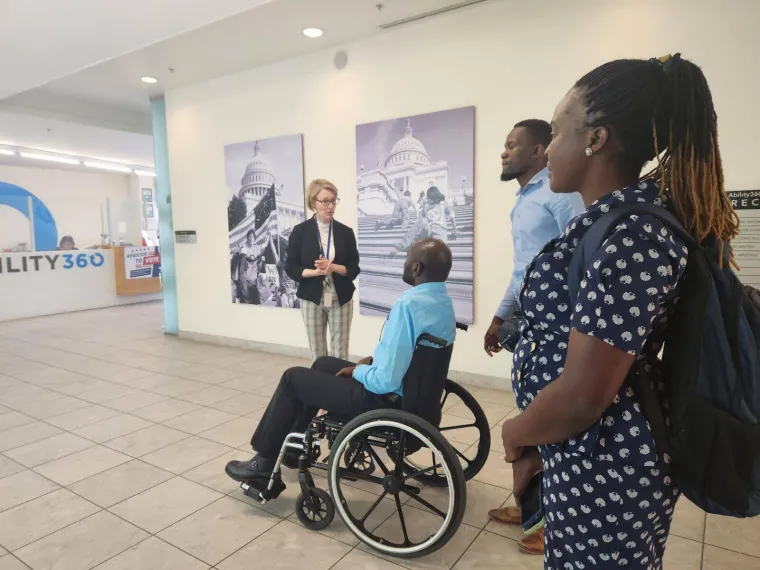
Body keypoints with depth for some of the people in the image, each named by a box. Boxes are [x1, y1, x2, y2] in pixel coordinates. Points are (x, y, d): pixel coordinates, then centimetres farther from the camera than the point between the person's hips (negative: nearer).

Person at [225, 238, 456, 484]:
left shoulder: (409, 304, -29)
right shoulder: (444, 301, 2)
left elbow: (385, 381, -31)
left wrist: (359, 371, -11)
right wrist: (370, 360, 6)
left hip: (385, 398, -9)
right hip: (411, 388, 9)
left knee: (293, 378, 6)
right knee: (323, 364, 25)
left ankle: (265, 463, 21)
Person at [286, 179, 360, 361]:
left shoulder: (345, 232, 2)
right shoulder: (300, 231, -2)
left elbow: (354, 268, 0)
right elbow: (291, 268, -2)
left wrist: (332, 267, -18)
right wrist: (316, 272, -19)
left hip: (341, 299, 1)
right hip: (312, 300, -1)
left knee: (341, 354, 3)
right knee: (317, 355, 6)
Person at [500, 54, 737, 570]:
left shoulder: (628, 234, -25)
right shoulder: (626, 218, 7)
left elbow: (581, 396, -27)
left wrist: (514, 436, -7)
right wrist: (537, 446, 12)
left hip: (603, 469, -9)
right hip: (595, 456, 9)